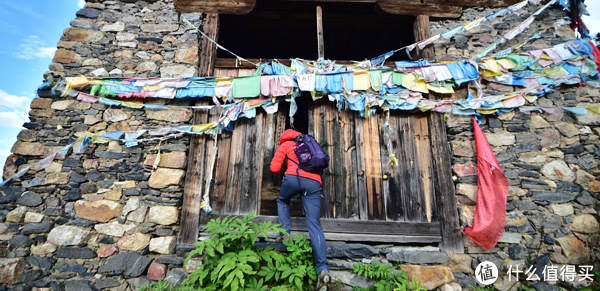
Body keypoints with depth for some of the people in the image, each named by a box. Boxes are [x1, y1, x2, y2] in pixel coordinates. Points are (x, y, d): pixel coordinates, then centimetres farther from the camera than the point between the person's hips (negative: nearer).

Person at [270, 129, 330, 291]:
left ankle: (285, 233, 19)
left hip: (294, 177, -3)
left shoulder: (285, 145, 21)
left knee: (282, 201, 32)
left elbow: (274, 168, 12)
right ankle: (323, 268, -15)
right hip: (314, 182, 3)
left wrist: (283, 168, 32)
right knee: (314, 224, -2)